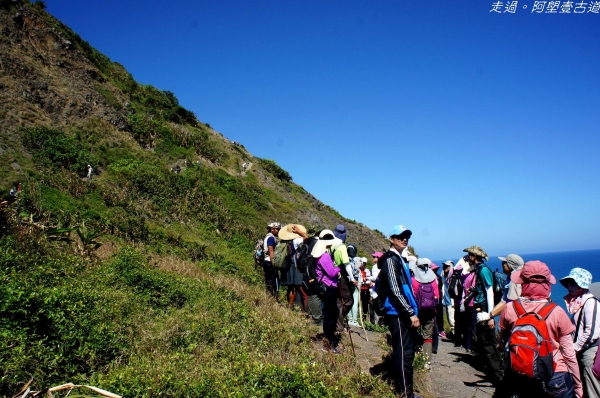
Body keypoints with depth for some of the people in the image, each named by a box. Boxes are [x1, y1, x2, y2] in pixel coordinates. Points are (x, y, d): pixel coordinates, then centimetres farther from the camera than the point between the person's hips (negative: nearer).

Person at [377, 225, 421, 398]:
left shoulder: (400, 259, 18)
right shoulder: (390, 259, -12)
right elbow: (395, 290, -20)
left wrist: (413, 311, 18)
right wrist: (411, 313, -19)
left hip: (404, 314, 10)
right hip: (399, 315, -10)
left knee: (406, 353, 15)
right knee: (403, 354, -5)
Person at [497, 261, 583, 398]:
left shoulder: (509, 309, -9)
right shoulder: (557, 312, -13)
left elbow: (503, 341, 5)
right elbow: (569, 354, -7)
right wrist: (578, 386, 5)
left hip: (520, 378, 1)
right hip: (555, 380, -1)